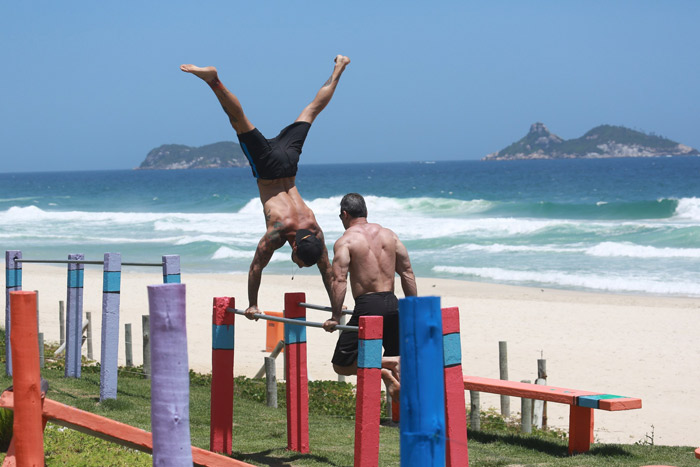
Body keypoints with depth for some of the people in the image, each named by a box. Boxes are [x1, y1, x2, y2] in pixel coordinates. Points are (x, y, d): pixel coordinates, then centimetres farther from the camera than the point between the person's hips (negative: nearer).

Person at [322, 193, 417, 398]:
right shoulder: (389, 234, 13)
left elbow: (339, 280, -13)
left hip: (367, 306, -5)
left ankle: (384, 367, -19)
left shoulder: (345, 241, -3)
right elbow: (407, 272, 12)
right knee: (397, 356, 25)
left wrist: (335, 317, -11)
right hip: (392, 304, 5)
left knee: (341, 364, 4)